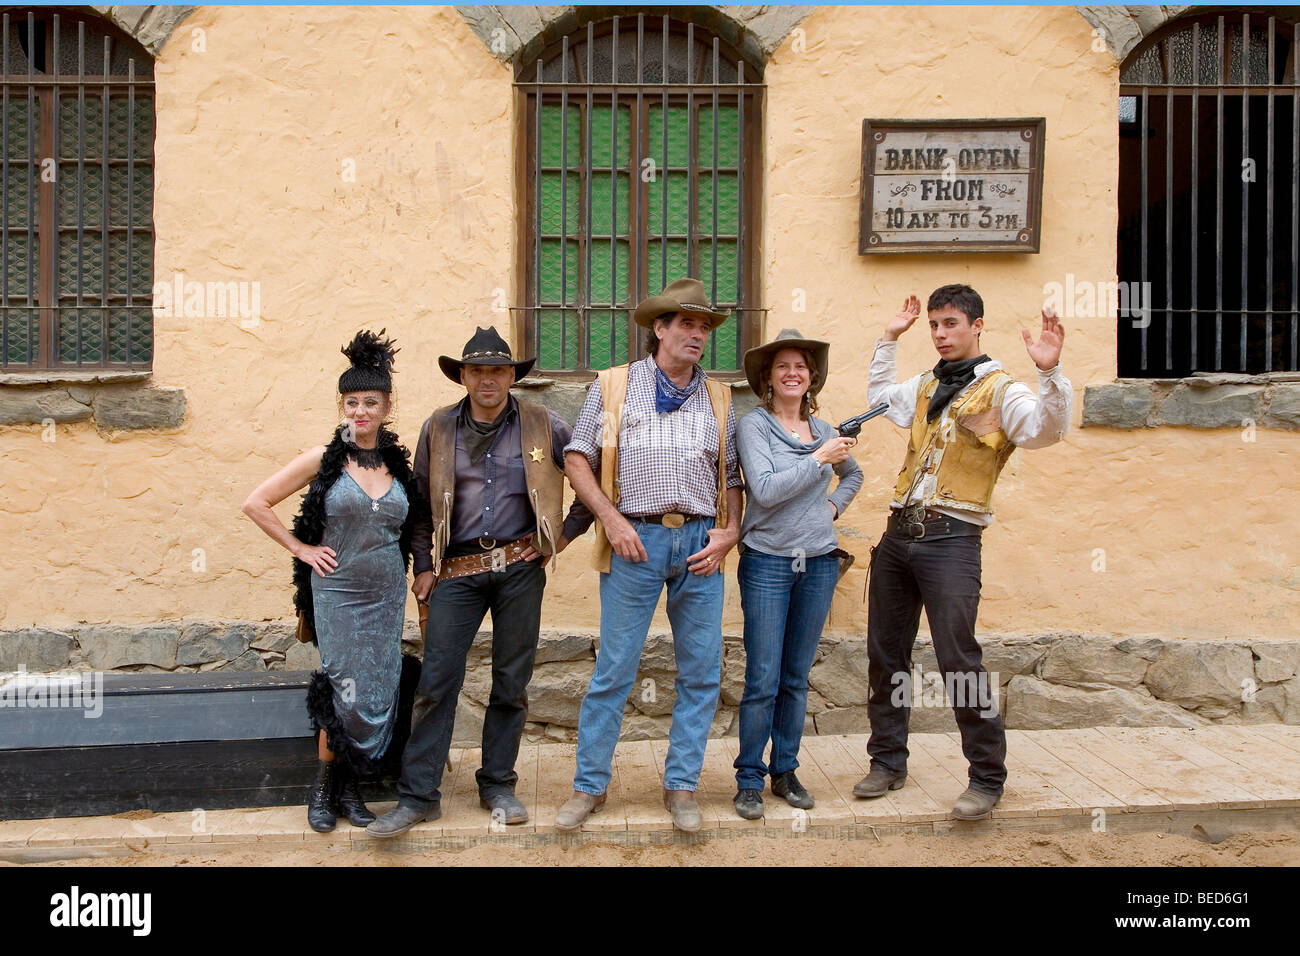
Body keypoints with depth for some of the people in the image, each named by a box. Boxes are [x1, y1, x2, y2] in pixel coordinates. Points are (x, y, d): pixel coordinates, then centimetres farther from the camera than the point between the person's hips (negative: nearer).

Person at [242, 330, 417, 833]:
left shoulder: (399, 463, 5)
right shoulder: (324, 459, -6)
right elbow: (256, 503, -3)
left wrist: (418, 573, 9)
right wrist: (301, 549, -4)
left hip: (387, 594, 4)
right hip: (338, 591, -4)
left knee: (379, 694, 6)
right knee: (345, 693, -3)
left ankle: (350, 786, 22)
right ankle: (324, 786, 17)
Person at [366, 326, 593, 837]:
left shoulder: (543, 425, 2)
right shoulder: (438, 429, 6)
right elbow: (421, 503, 12)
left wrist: (568, 531, 4)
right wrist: (424, 564, 7)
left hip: (520, 567, 0)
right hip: (458, 569, 0)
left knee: (511, 682, 7)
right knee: (437, 681, -3)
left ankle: (498, 785, 22)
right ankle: (418, 795, 7)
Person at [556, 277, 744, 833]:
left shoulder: (719, 399, 14)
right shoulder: (613, 387, 6)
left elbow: (732, 475, 14)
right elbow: (577, 458, 4)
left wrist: (730, 532, -2)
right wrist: (612, 518, -7)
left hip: (700, 544, 3)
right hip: (636, 540, -3)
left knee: (701, 672, 6)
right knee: (613, 669, 1)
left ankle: (681, 786, 20)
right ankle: (589, 786, 15)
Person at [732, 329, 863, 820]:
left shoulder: (823, 430, 11)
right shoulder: (753, 425, -5)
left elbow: (854, 473, 29)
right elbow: (766, 489, -18)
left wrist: (835, 505, 12)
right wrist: (819, 459, -14)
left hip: (819, 562, 5)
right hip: (767, 562, -5)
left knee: (796, 678, 12)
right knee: (762, 680, -4)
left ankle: (785, 771, 23)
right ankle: (749, 780, 10)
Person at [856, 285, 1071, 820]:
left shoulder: (998, 390, -3)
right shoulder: (925, 387, 18)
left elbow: (1046, 429, -21)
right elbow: (880, 395, 38)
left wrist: (1050, 373, -34)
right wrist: (889, 340, 32)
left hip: (950, 539, -7)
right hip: (898, 533, 7)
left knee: (958, 661, -7)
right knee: (885, 654, 11)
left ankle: (987, 778, 9)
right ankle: (888, 762, 25)